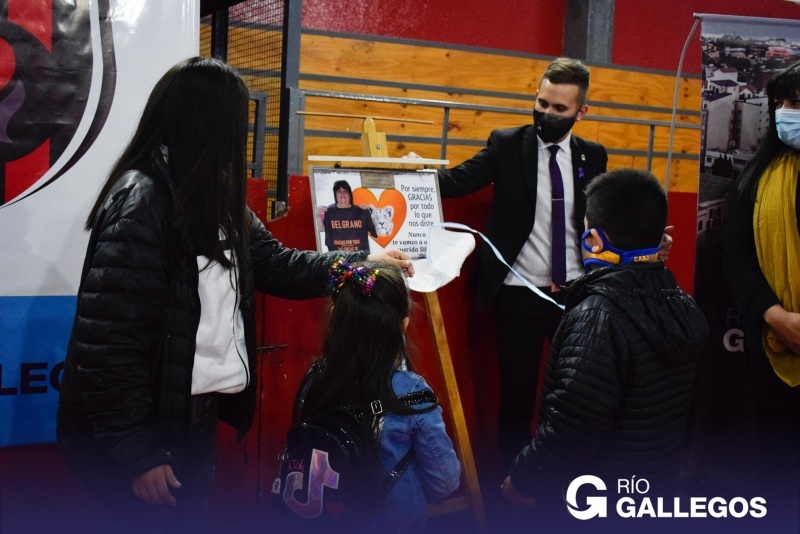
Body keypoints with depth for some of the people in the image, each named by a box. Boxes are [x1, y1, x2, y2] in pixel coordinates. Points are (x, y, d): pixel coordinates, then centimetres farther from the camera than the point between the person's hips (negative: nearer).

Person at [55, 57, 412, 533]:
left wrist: (362, 262, 18)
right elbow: (105, 344, -24)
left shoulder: (212, 200, 6)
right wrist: (137, 453, -20)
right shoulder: (141, 202, -23)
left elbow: (275, 263, 16)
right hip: (146, 432, -9)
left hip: (196, 419, 9)